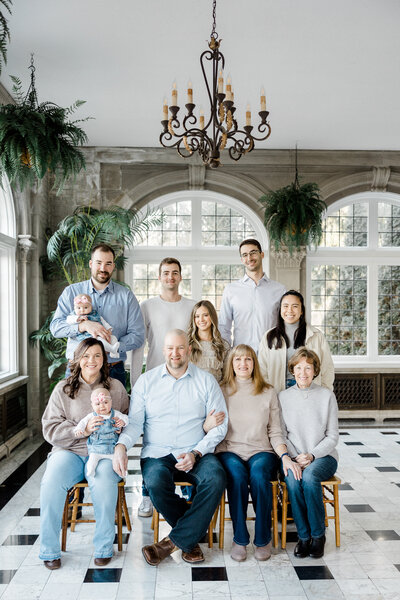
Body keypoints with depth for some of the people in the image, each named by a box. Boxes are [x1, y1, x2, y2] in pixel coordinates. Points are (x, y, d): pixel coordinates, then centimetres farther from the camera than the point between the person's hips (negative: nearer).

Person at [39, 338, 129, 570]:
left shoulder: (116, 387, 12)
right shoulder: (63, 389, 9)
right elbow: (51, 429, 2)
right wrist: (83, 430, -13)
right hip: (69, 450, 1)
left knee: (104, 485, -32)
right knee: (51, 484, -29)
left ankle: (104, 547, -11)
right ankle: (50, 550, -9)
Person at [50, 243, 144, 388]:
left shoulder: (126, 296, 6)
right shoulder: (71, 292, 8)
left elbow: (137, 335, 1)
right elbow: (55, 327, -2)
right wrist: (84, 325, -20)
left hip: (113, 370, 0)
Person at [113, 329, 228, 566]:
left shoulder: (206, 380, 5)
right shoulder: (146, 381, 8)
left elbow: (220, 425, 2)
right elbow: (134, 422, 4)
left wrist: (196, 453, -11)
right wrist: (121, 445, -17)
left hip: (197, 453, 0)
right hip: (158, 453, 0)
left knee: (216, 478, -30)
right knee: (156, 483, -32)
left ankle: (175, 541, -14)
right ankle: (191, 538, -5)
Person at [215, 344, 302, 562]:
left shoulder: (268, 393, 10)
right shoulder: (221, 392, 7)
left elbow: (275, 432, 7)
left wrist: (285, 457, -9)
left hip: (261, 451, 1)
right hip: (229, 451, 0)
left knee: (259, 473, -32)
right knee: (237, 475, -33)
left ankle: (263, 539, -14)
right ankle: (239, 539, -16)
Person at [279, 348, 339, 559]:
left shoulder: (327, 396, 1)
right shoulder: (284, 397, 5)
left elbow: (332, 436, 0)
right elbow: (281, 434, 5)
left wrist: (312, 455, -14)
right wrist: (296, 457, -11)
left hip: (323, 456, -1)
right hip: (293, 457, 1)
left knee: (309, 477, -32)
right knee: (292, 479, -31)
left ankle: (318, 535, -11)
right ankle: (303, 536, -12)